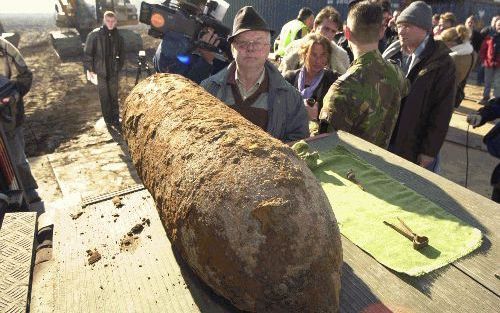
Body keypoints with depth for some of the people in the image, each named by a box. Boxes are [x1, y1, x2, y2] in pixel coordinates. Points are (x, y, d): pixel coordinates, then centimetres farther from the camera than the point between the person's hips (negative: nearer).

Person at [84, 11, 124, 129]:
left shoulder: (118, 36, 4)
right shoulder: (95, 34, -6)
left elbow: (121, 54, 15)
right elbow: (88, 53, -3)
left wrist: (119, 67, 8)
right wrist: (91, 69, -6)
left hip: (113, 72, 2)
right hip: (100, 72, -2)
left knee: (114, 96, 6)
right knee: (104, 97, 4)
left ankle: (115, 120, 14)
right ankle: (108, 119, 15)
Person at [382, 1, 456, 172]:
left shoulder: (441, 63, -10)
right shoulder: (391, 55, 3)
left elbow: (441, 113, -11)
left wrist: (429, 151, -12)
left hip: (415, 147, -4)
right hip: (384, 140, 4)